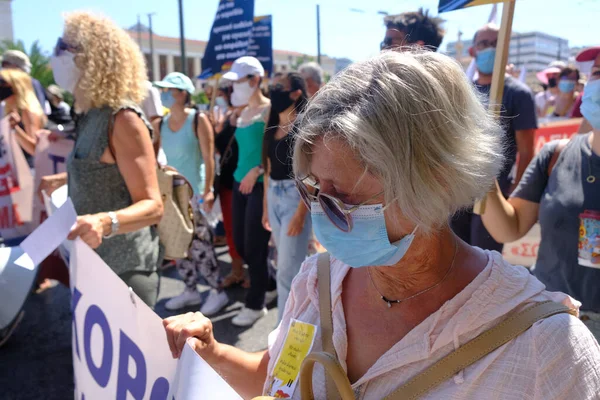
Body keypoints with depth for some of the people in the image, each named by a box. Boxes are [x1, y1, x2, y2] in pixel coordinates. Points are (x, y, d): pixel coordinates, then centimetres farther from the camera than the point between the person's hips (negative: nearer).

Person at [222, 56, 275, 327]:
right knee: (241, 244, 12)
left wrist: (257, 171, -21)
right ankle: (270, 284, 34)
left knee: (254, 246, -1)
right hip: (241, 181, 8)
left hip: (262, 184, -8)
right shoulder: (243, 112, 15)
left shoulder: (269, 109, -8)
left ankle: (255, 304, 15)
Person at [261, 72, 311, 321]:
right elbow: (269, 168, 13)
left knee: (288, 270, -3)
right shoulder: (272, 126, 10)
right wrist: (265, 206, 14)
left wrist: (301, 212, -19)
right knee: (286, 263, 16)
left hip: (296, 196, -7)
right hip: (274, 196, 8)